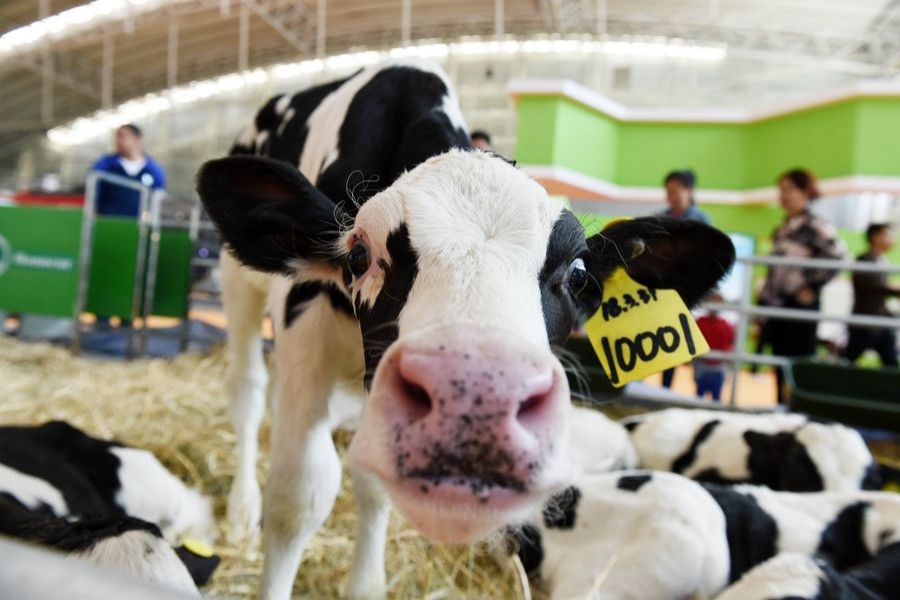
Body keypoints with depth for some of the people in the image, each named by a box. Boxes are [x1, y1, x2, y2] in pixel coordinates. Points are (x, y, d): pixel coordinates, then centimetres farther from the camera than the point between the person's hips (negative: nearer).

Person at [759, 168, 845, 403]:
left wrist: (811, 288, -13)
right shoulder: (782, 229, 15)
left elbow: (836, 256, -18)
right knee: (780, 369, 13)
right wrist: (763, 304, 17)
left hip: (800, 307, -8)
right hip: (777, 306, 8)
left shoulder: (815, 225, -8)